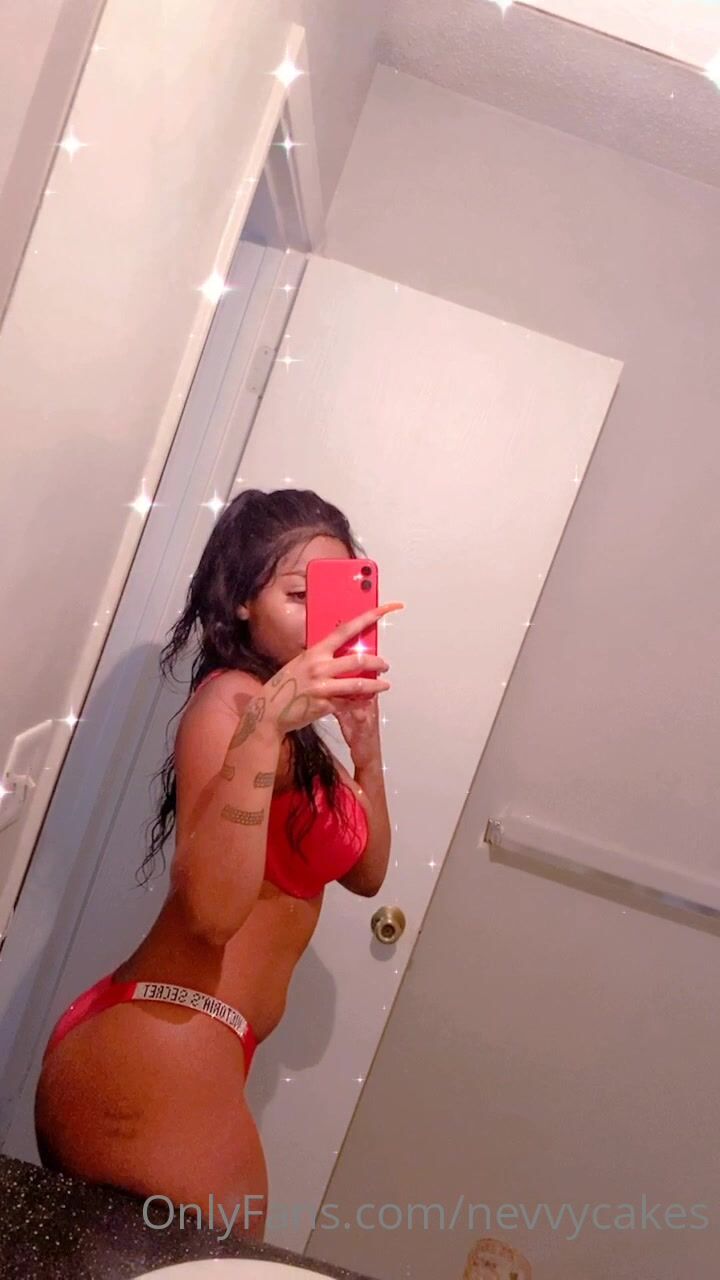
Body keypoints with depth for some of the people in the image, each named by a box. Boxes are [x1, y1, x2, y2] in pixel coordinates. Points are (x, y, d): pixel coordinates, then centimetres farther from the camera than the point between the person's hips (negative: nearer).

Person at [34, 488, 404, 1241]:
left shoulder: (288, 722, 13)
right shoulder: (232, 697, -15)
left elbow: (365, 872, 16)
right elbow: (211, 909, -28)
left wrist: (365, 744, 2)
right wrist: (265, 722, -36)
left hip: (158, 1047, 9)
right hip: (160, 1057, -9)